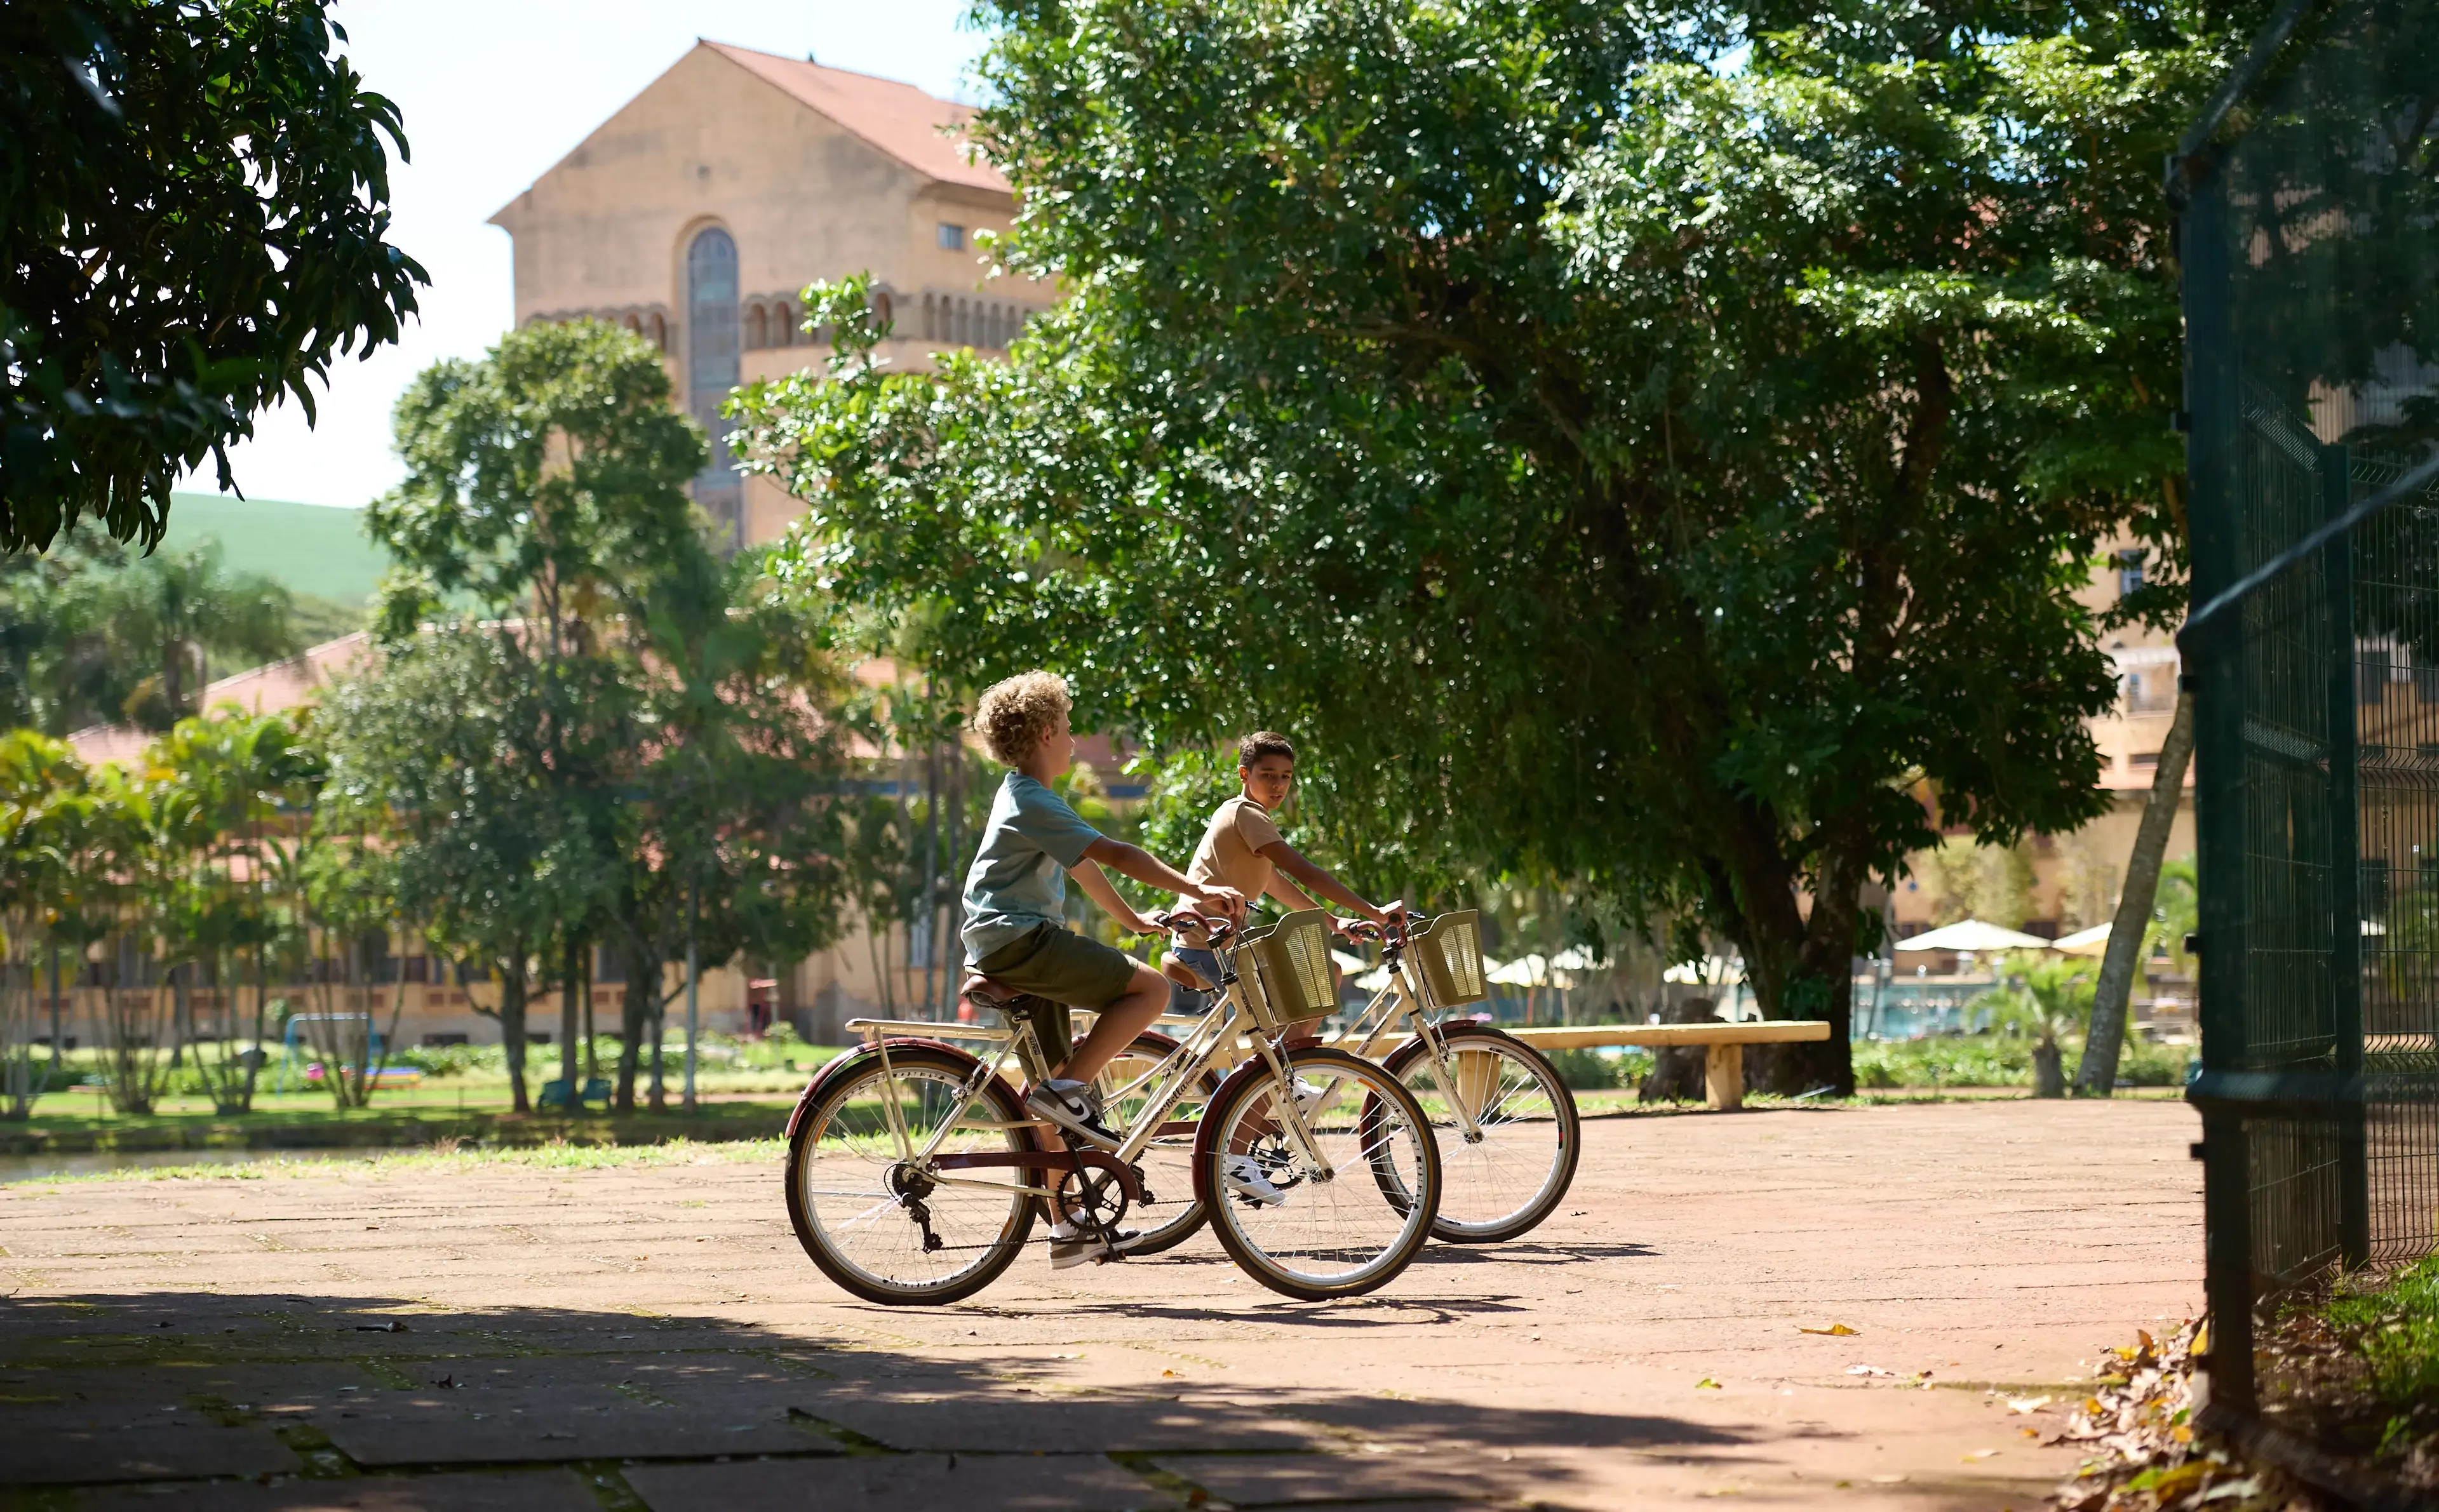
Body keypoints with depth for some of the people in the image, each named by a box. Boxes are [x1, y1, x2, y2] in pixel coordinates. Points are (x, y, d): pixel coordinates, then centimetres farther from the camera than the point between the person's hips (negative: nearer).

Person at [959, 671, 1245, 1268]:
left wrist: (1134, 920, 31)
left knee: (1049, 1097, 12)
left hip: (1001, 950, 11)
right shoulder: (1036, 803, -12)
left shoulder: (1022, 797, 20)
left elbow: (1082, 867, 28)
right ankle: (1067, 1088, -15)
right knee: (1151, 988, -15)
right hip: (1022, 941, -11)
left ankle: (1065, 1228, 14)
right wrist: (1199, 893, -23)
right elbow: (1116, 854, -20)